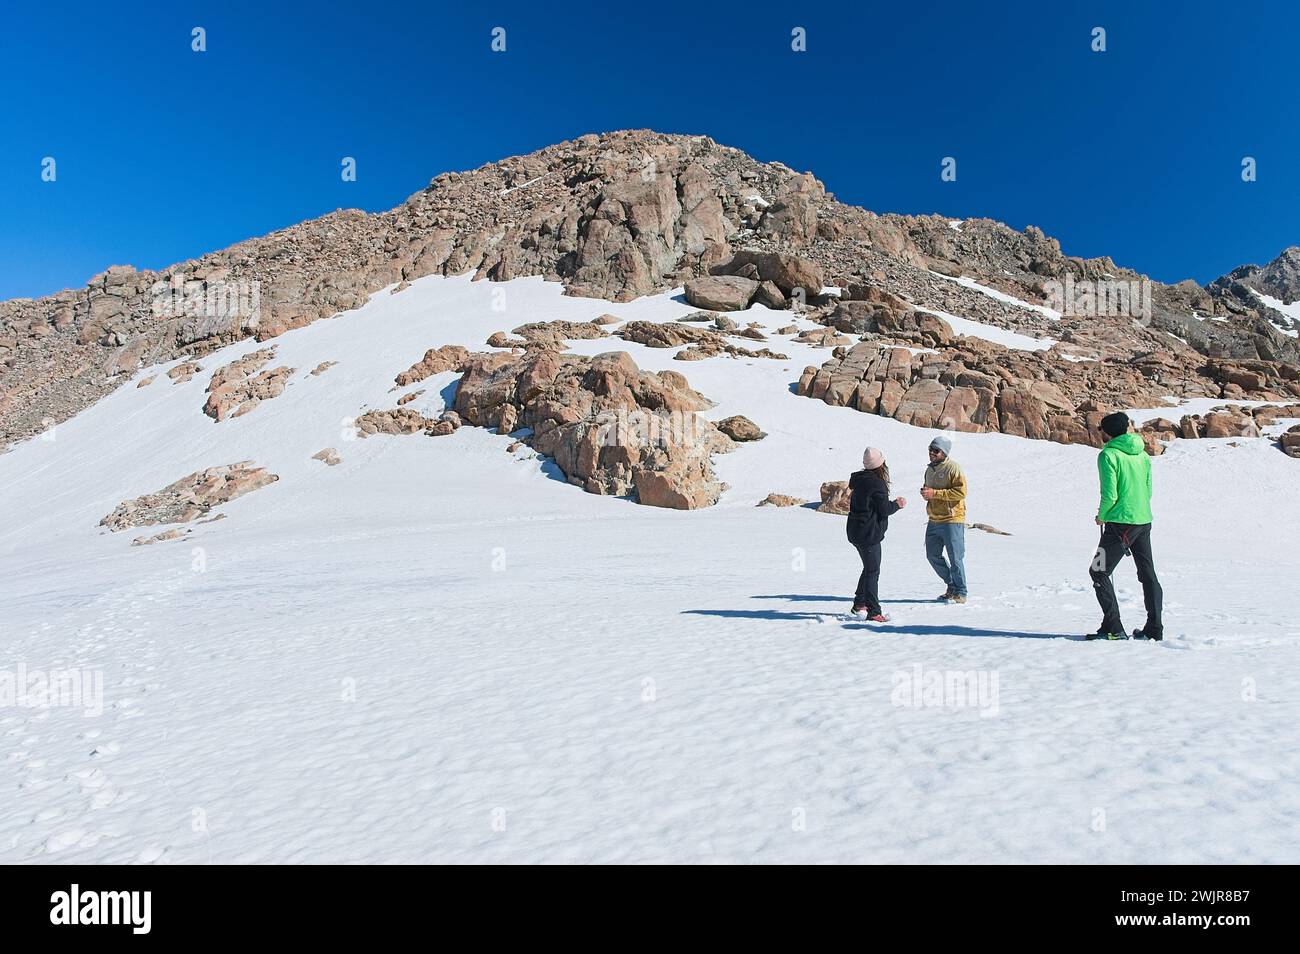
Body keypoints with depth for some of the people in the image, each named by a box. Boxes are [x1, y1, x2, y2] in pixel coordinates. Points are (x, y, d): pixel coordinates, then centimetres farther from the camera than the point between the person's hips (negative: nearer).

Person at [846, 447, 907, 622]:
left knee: (869, 568, 20)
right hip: (869, 534, -9)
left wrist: (893, 503, 14)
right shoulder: (876, 484, -18)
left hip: (857, 532, 9)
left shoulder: (859, 480, 9)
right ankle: (873, 612, -1)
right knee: (872, 571, -4)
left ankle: (859, 604, 27)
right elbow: (885, 509, -16)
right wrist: (897, 504, 5)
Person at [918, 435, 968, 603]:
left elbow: (961, 492, -21)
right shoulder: (930, 470, 14)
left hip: (952, 520, -8)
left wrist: (935, 493, -23)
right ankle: (952, 585, 29)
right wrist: (925, 493, 5)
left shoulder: (953, 468, -12)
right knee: (933, 555, 12)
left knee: (955, 558, -2)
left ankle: (960, 593, 10)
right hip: (934, 520, 8)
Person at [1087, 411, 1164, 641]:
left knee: (1099, 572, 1)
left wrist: (1102, 516, 0)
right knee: (1148, 575, 14)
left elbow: (1110, 495, -16)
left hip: (1120, 522, -7)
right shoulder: (1143, 455, 8)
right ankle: (1154, 629, 18)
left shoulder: (1109, 455, -12)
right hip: (1144, 521, 7)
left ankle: (1113, 628, -2)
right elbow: (1148, 491, 13)